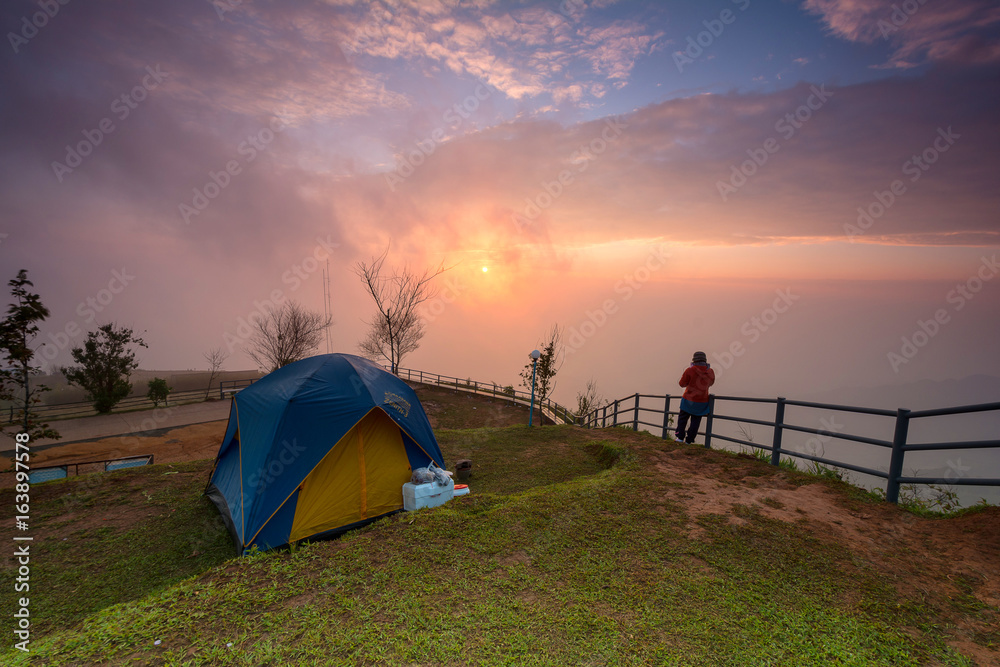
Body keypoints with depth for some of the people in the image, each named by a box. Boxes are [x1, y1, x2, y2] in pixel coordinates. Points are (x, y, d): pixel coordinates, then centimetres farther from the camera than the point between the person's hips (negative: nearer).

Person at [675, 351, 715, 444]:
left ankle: (679, 436, 10)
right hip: (702, 402, 3)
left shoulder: (690, 370, -17)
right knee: (695, 421, 10)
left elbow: (682, 384, -6)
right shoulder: (710, 372, -2)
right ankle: (689, 440, 14)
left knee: (682, 419, 12)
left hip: (689, 400, -3)